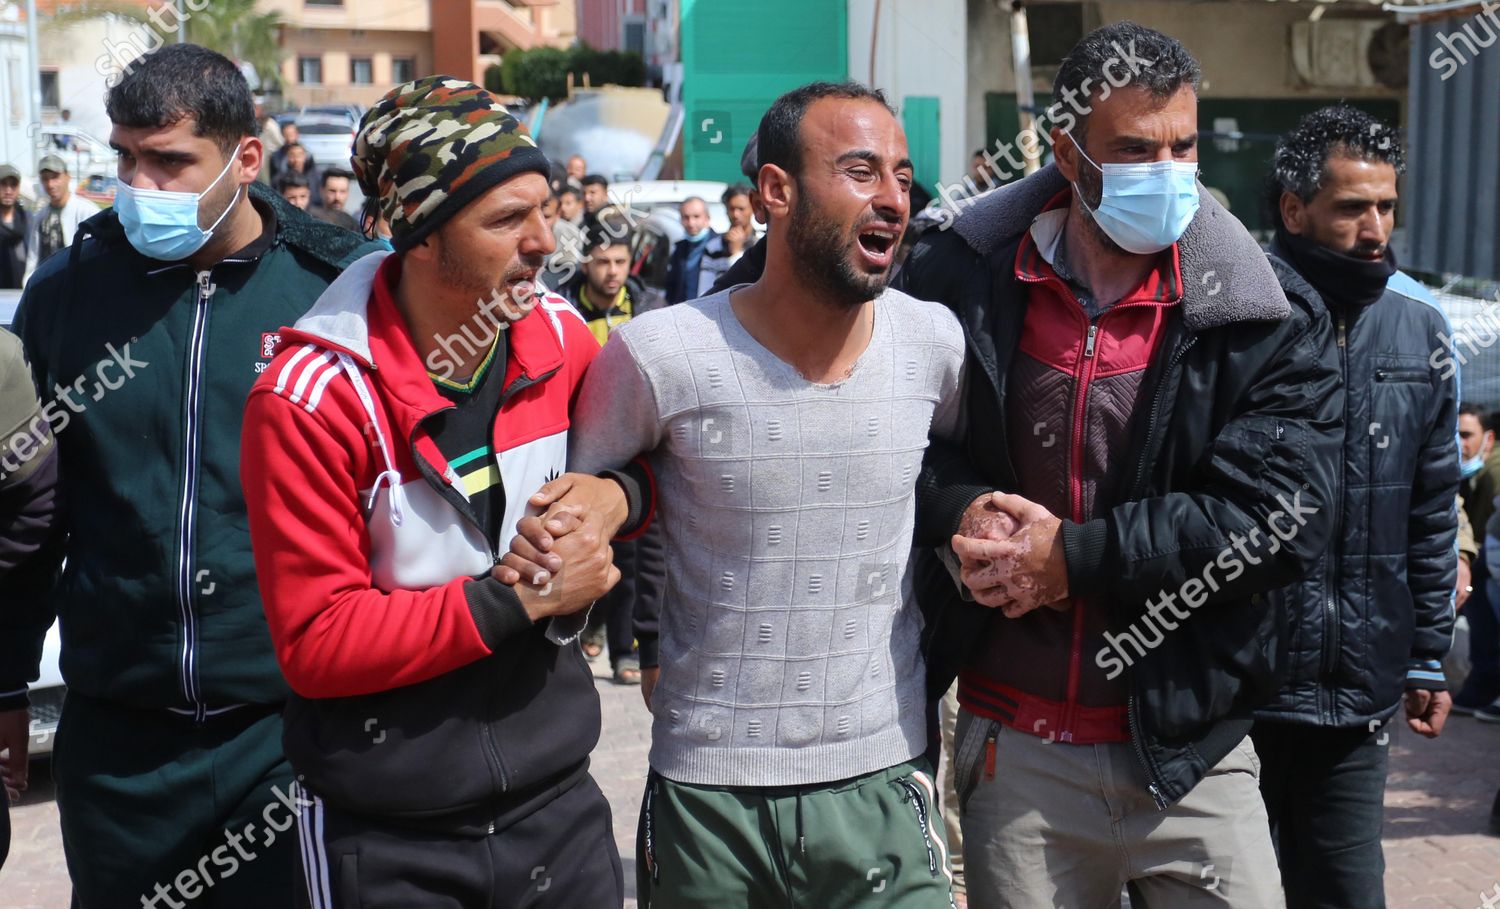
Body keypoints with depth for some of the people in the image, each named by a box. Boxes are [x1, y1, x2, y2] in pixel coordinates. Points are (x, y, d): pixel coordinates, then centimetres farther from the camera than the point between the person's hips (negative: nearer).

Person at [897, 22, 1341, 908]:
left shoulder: (1270, 325, -6)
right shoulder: (964, 280, -3)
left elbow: (1282, 519, -14)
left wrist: (1077, 555, -17)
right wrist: (960, 511, -13)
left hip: (1187, 755, -1)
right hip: (1014, 752, 1)